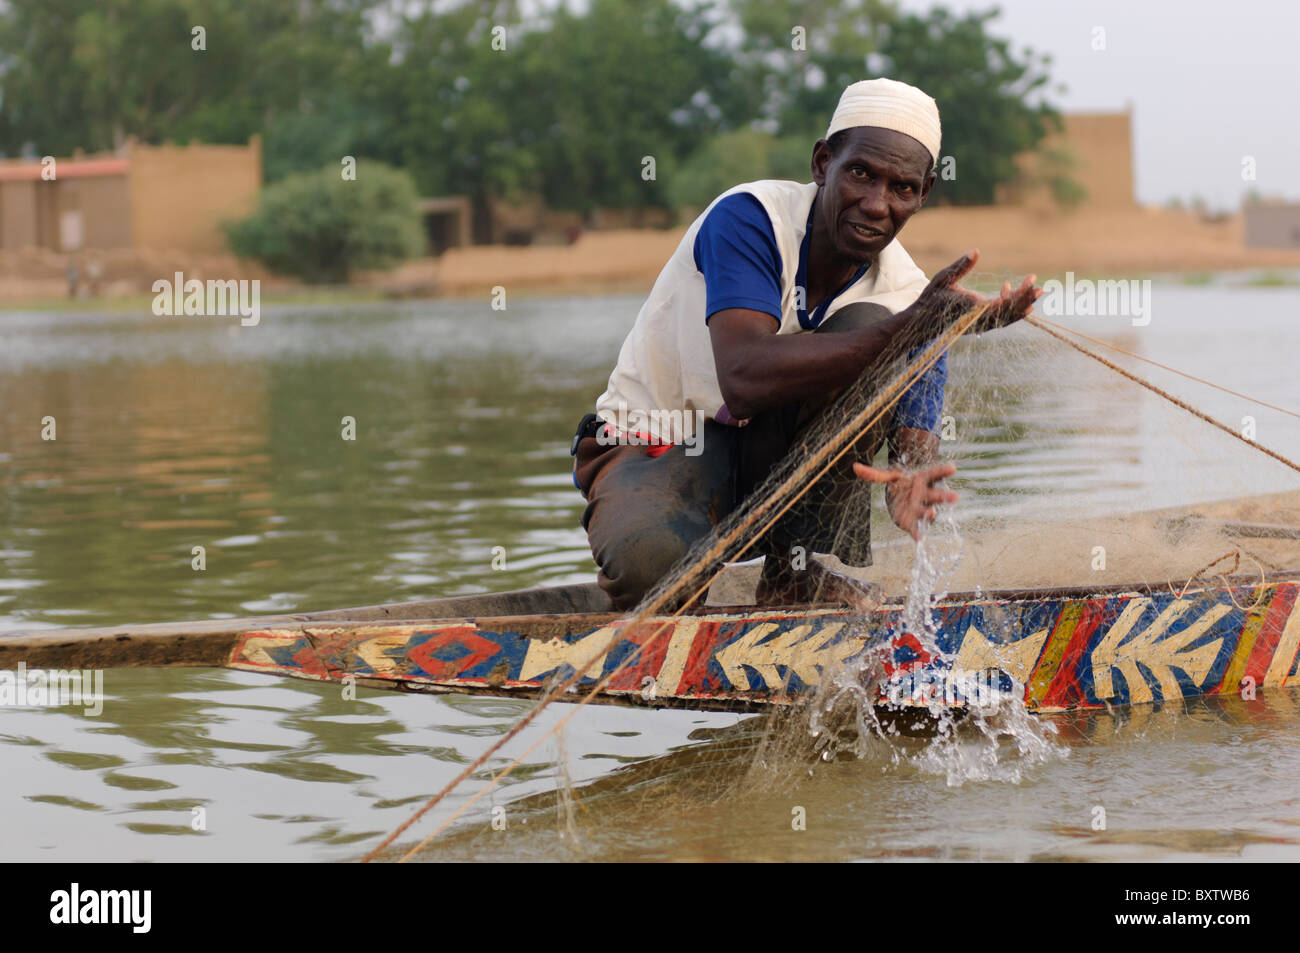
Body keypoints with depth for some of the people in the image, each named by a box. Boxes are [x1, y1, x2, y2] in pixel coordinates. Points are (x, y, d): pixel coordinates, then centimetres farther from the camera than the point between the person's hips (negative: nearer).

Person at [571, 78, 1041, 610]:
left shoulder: (910, 302, -9)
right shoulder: (746, 219, -22)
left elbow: (915, 446, -16)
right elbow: (744, 379, -37)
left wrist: (910, 483, -43)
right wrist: (909, 329, -43)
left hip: (781, 464, 4)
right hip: (657, 449, -4)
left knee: (866, 325, -23)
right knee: (651, 561, -39)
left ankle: (806, 578, -16)